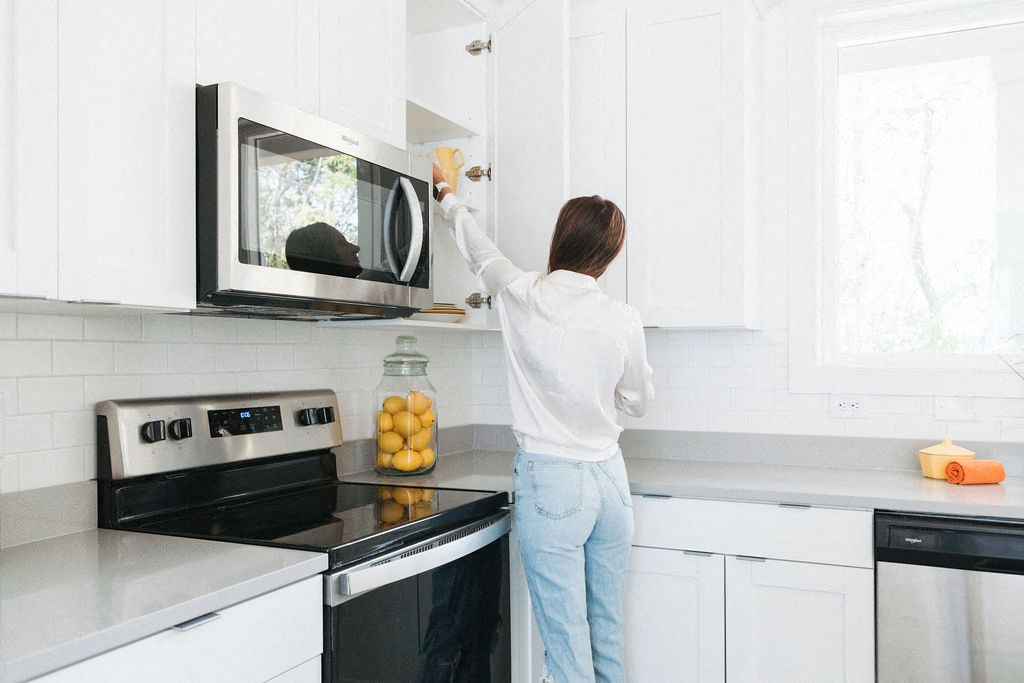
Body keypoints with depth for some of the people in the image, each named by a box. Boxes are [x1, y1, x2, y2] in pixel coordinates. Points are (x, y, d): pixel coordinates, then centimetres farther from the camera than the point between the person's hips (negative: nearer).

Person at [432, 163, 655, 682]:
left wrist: (445, 194, 29)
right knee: (608, 631, 17)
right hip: (610, 478, 4)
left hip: (551, 482, -4)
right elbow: (639, 402, 11)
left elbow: (479, 249, 11)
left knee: (567, 640, 4)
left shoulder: (523, 297, -9)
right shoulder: (623, 320, -3)